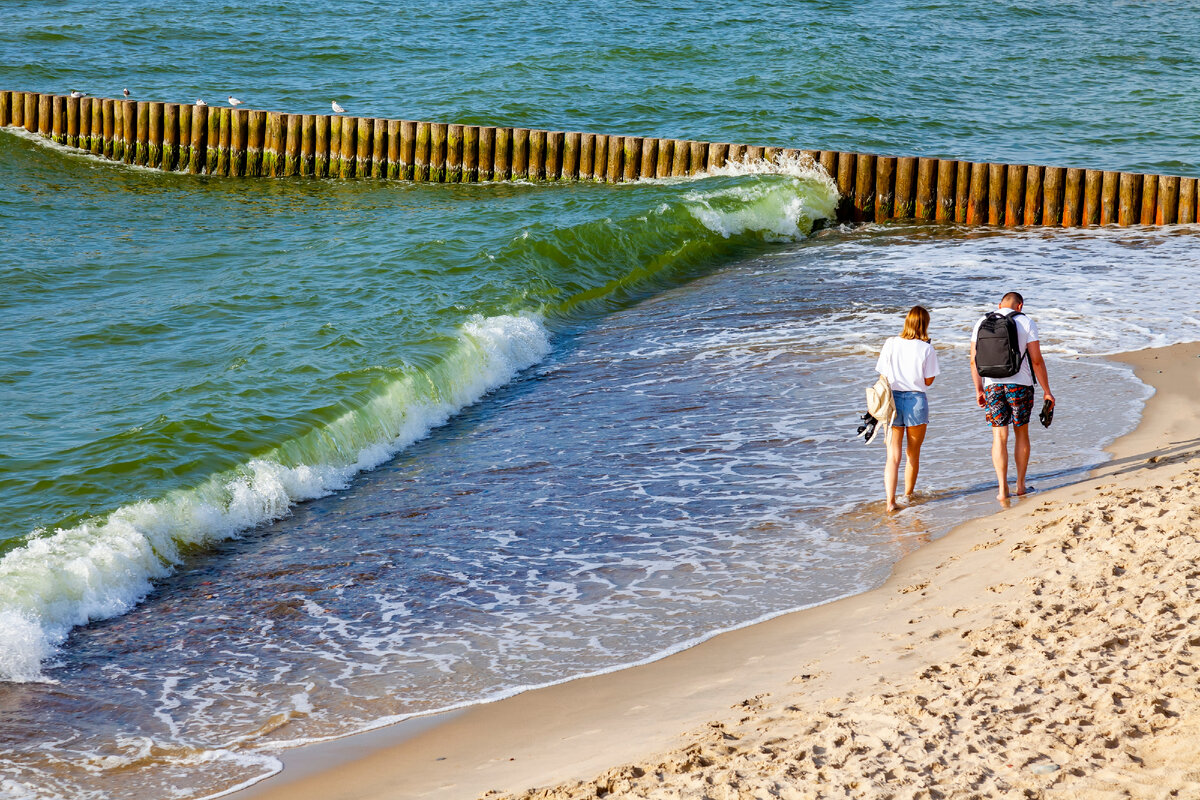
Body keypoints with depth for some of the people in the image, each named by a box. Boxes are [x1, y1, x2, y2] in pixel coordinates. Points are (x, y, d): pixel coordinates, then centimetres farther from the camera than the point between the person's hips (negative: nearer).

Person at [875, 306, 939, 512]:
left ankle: (891, 500, -15)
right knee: (914, 454, 17)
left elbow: (883, 375, 1)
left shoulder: (891, 344, -1)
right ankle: (908, 495, 30)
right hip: (916, 401, -1)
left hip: (893, 400, 1)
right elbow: (928, 381, -1)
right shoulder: (926, 349, -7)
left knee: (893, 456, -1)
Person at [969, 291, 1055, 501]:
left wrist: (978, 390, 13)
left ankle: (1003, 488, -3)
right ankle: (1021, 484, 19)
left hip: (992, 386, 1)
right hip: (1020, 385, -1)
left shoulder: (982, 322, 6)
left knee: (999, 437, 4)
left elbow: (974, 361, 5)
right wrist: (1047, 391, 2)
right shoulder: (1026, 323, -1)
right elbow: (1037, 360, -5)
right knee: (1021, 434, 14)